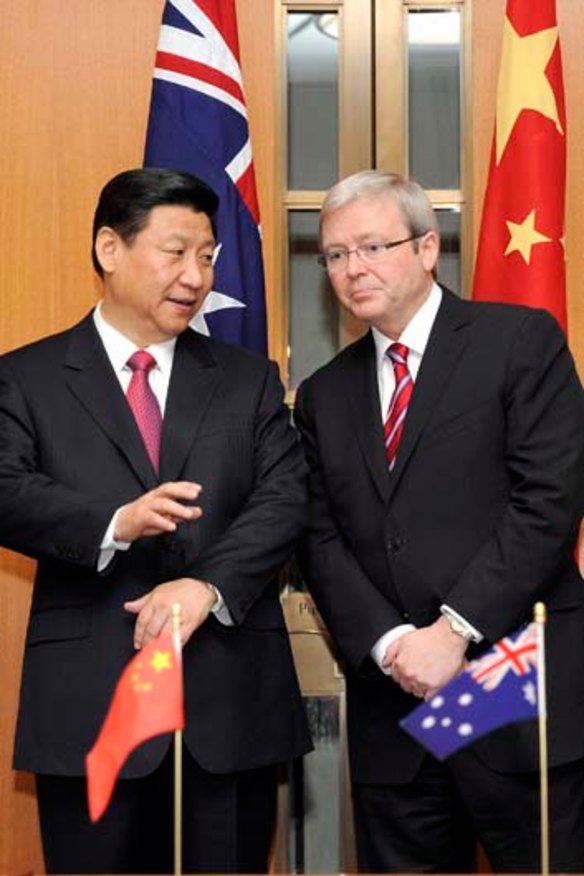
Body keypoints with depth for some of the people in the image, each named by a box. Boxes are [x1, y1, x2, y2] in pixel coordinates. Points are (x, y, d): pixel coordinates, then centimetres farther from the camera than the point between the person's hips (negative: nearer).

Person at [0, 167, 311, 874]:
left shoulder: (249, 379, 14)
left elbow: (285, 498, 2)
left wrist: (207, 585, -14)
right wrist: (115, 524, -24)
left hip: (232, 693, 2)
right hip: (88, 697, -2)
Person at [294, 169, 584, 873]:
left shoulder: (521, 340, -1)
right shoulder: (324, 394, 14)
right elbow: (321, 541, 7)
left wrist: (454, 630, -15)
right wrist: (389, 644, -10)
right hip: (390, 706, 4)